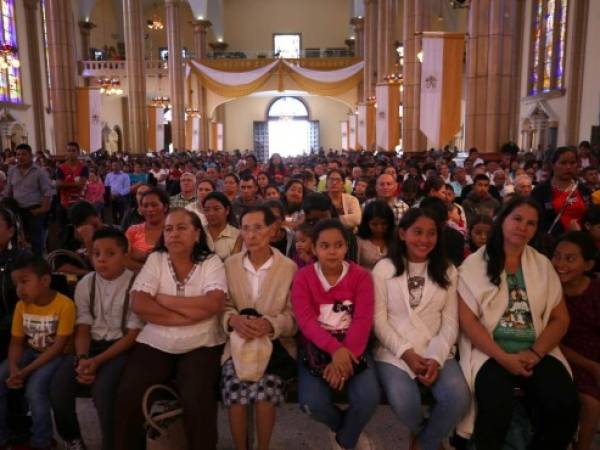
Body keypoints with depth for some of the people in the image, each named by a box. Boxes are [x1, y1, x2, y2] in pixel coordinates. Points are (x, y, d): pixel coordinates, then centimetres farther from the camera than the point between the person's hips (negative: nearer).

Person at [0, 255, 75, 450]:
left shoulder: (64, 304, -21)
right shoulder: (21, 306, -1)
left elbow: (58, 346, -21)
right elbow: (16, 342, 1)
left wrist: (27, 370, -24)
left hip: (56, 356, -6)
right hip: (30, 352, 6)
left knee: (34, 388, -27)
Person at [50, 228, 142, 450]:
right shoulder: (85, 284, 5)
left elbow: (134, 334, -10)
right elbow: (83, 328, 4)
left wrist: (97, 361, -19)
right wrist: (81, 358, -16)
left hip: (123, 347, -4)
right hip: (91, 344, 5)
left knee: (103, 389, -30)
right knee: (58, 388, -18)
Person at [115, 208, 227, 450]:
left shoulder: (211, 262, 0)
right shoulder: (155, 259, 4)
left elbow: (214, 304, -17)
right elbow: (139, 304, -10)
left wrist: (164, 299, -11)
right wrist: (191, 313, -14)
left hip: (201, 346, -2)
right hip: (155, 345, 2)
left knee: (197, 400, -23)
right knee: (127, 395, -15)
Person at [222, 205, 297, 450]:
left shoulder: (289, 267, 1)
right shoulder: (230, 264, 8)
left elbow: (293, 316, -2)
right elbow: (223, 306, 5)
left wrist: (270, 325, -22)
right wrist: (233, 319, -18)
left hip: (275, 341, -1)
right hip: (238, 341, 2)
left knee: (266, 388, -28)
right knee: (235, 389, -25)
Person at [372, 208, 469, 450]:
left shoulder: (447, 271, 9)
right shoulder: (384, 268, 2)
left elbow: (450, 322, 4)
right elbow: (378, 320, -2)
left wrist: (436, 357, -12)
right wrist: (406, 352, -13)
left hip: (437, 352, 2)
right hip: (394, 352, -2)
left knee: (459, 398, -24)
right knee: (404, 402, -28)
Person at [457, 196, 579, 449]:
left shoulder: (543, 265, 12)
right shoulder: (475, 264, 0)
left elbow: (560, 318, 9)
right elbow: (467, 319, -6)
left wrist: (536, 353, -8)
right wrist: (504, 357, -15)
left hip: (536, 352, 4)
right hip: (491, 352, -3)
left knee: (565, 405, -23)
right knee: (498, 407, -30)